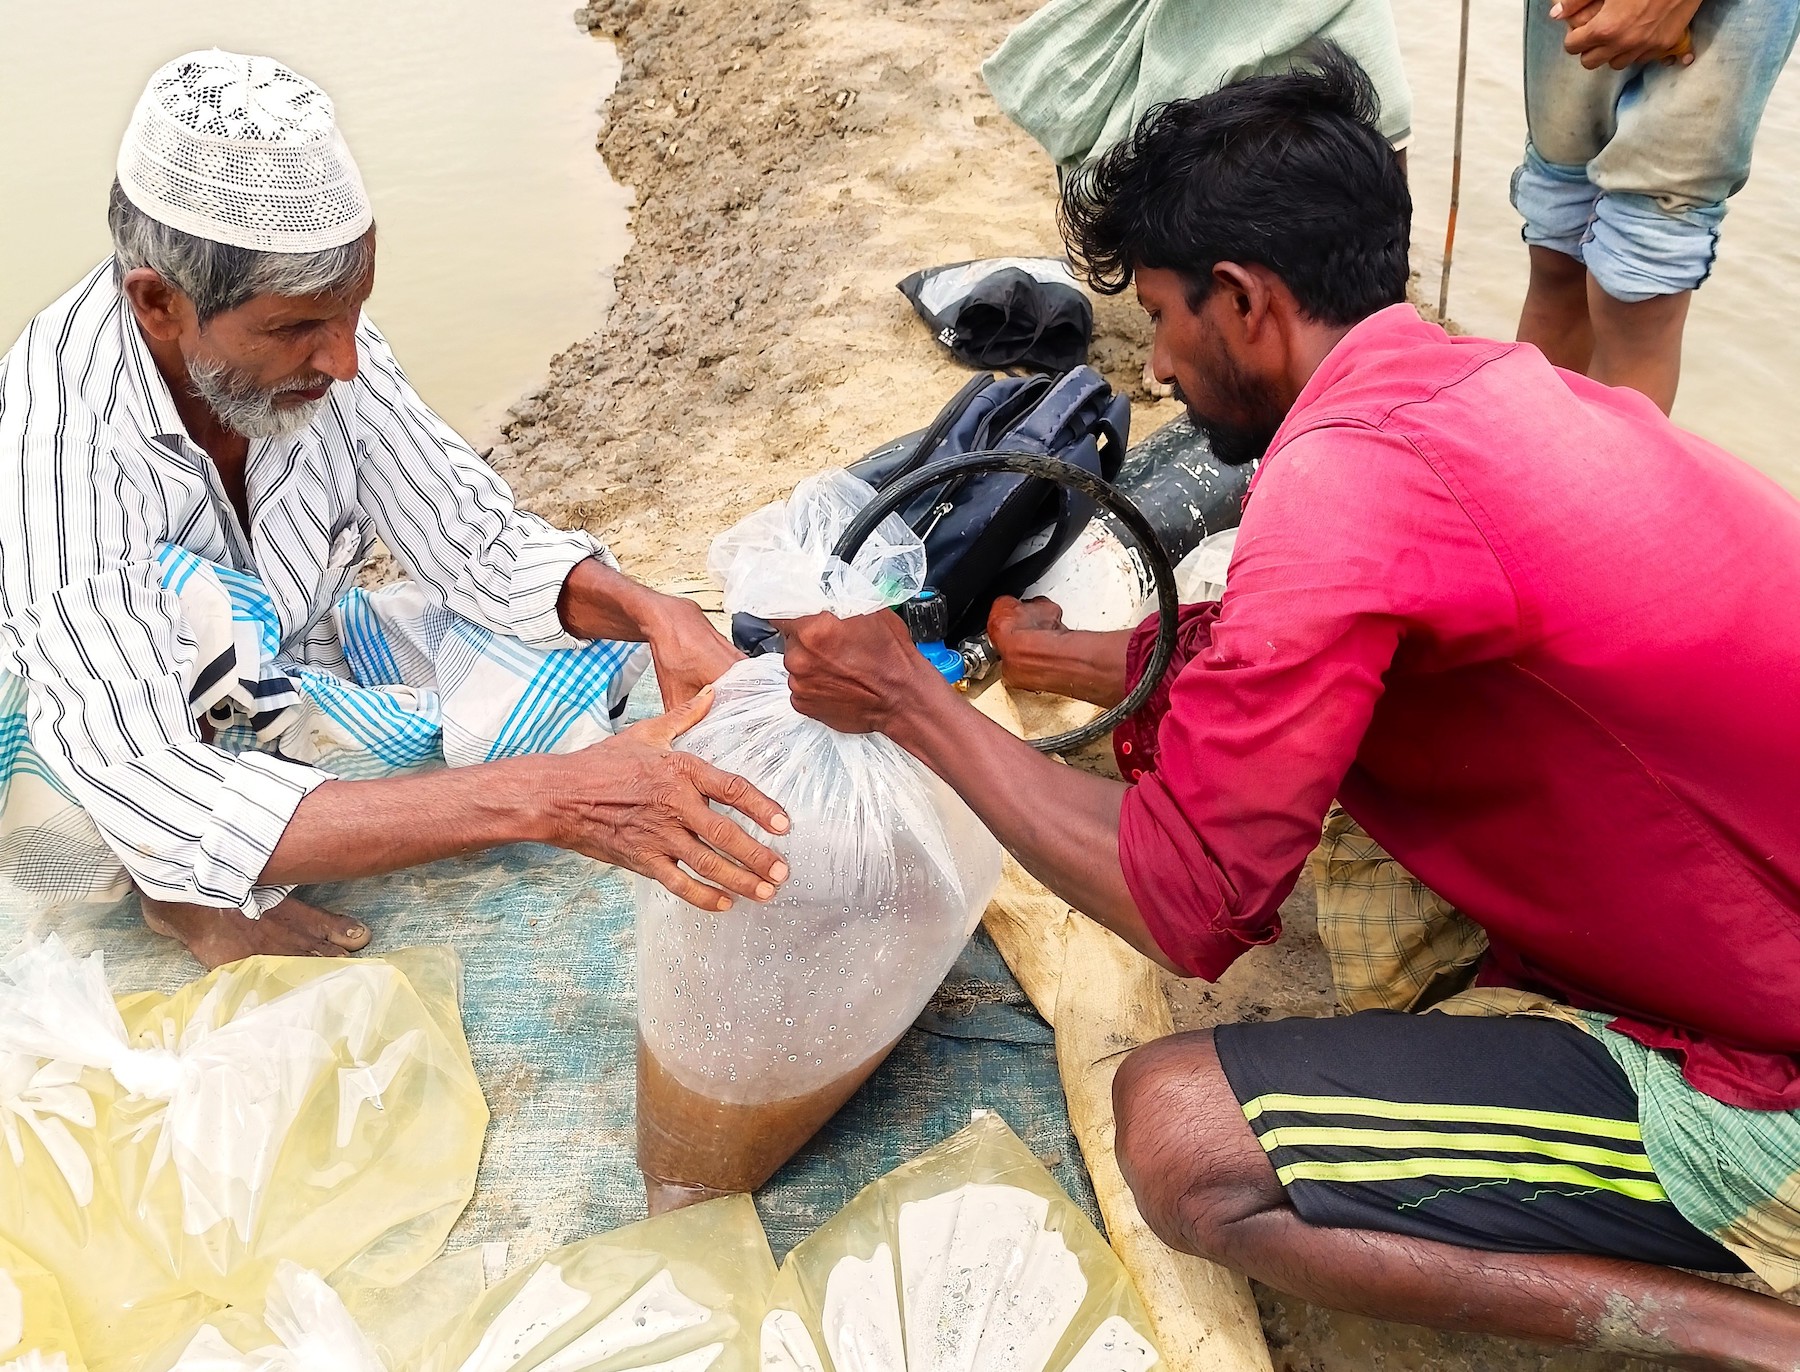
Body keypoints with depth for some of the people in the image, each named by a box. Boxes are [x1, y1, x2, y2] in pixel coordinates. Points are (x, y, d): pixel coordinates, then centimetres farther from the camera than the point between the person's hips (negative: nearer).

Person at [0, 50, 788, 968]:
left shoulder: (311, 340, -20)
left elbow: (479, 543, -12)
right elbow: (152, 797, -43)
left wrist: (647, 611, -33)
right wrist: (542, 797, -52)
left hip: (281, 686, 6)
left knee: (593, 645, -12)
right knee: (193, 603, -37)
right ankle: (190, 891, -9)